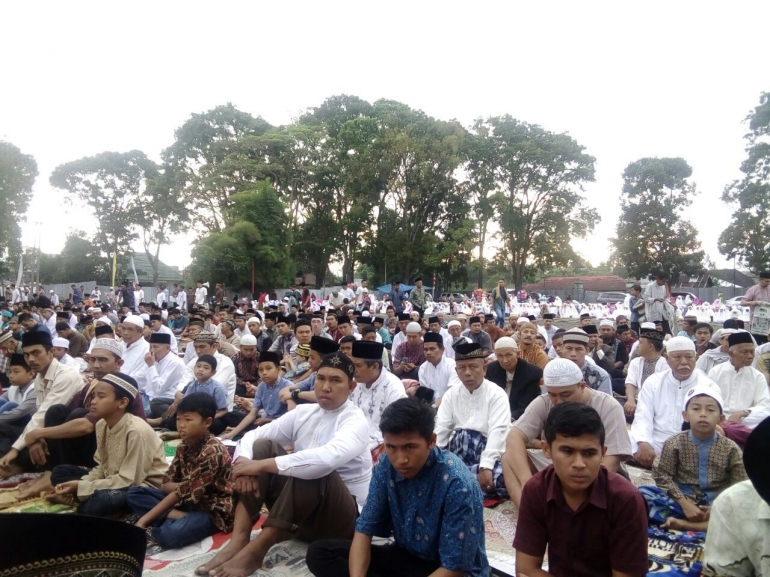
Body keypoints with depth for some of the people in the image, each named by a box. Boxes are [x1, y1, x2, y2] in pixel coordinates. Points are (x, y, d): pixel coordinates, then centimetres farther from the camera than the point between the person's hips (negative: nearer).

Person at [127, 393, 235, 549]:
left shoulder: (212, 452, -23)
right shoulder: (184, 447, 3)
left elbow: (183, 493, -23)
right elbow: (166, 485, 3)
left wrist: (144, 520, -20)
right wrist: (186, 485, -19)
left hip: (212, 510, -9)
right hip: (187, 502, 9)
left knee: (169, 535, -37)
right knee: (133, 493, -1)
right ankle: (180, 518, -15)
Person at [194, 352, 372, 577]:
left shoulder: (355, 421, -16)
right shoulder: (303, 412, 4)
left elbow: (327, 459, -37)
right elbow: (252, 435, 3)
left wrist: (261, 466, -32)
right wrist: (245, 465, -21)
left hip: (343, 515, -6)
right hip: (297, 512, 7)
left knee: (312, 471, -36)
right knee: (263, 446, -10)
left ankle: (256, 551, -27)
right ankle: (239, 539, -20)